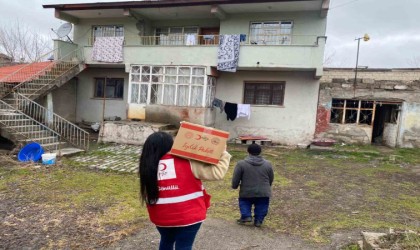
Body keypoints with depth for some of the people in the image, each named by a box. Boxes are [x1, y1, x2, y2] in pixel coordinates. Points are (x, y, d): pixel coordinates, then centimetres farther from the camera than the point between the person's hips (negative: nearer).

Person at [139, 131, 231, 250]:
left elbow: (147, 193, 6)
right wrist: (223, 152, -3)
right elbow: (217, 172, -15)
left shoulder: (147, 166, -6)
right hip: (188, 215, -4)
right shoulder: (186, 163, -16)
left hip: (161, 217, 4)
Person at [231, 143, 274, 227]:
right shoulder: (267, 164, 3)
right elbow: (271, 179, 13)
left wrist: (234, 186, 13)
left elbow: (235, 179, -5)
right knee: (261, 207, 20)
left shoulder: (241, 164, -8)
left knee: (244, 203, 22)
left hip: (247, 192, -1)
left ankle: (246, 216, 5)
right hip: (263, 193, 2)